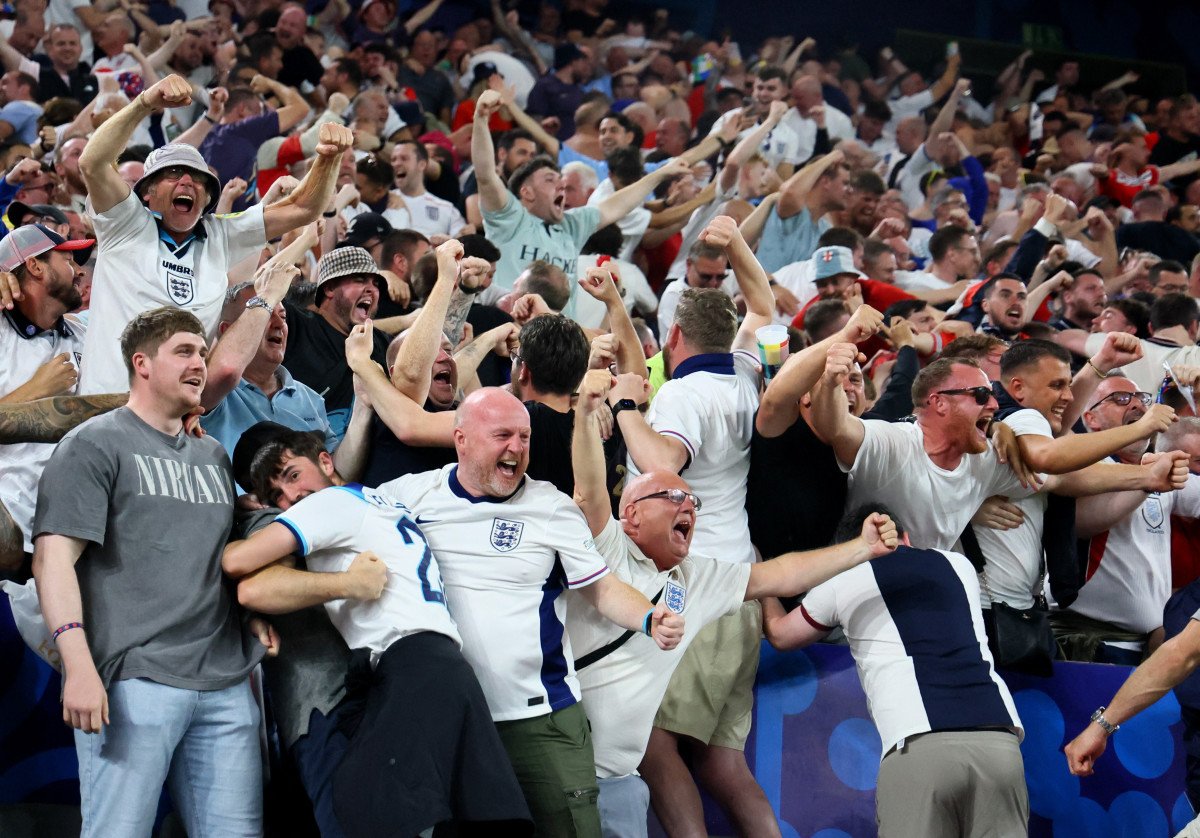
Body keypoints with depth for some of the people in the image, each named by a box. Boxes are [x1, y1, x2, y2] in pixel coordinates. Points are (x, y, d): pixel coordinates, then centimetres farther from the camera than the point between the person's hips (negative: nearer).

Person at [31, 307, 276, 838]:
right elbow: (53, 558, -9)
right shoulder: (93, 446, 1)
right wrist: (78, 665, -20)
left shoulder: (212, 456, 23)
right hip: (135, 680, -6)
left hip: (225, 683, 6)